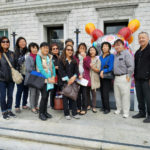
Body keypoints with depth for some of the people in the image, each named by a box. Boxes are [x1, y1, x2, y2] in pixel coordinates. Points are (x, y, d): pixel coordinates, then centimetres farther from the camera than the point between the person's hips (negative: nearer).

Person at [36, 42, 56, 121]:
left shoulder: (49, 57, 13)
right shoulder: (38, 56, -4)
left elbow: (53, 67, 9)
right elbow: (40, 68, -13)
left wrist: (53, 77, -6)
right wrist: (48, 78, -16)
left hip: (50, 79, 5)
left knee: (47, 96, 10)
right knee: (44, 96, -6)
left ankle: (45, 111, 22)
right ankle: (41, 113, 8)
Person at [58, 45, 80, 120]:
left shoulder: (74, 61, 13)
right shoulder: (61, 60, 2)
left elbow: (76, 70, 7)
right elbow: (61, 71, -6)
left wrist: (74, 77, -12)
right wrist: (67, 79, -12)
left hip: (73, 81, 3)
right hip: (64, 82, -3)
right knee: (65, 97, 1)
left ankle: (74, 113, 13)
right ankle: (66, 114, 10)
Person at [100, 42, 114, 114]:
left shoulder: (111, 56, -3)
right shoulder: (100, 57, 13)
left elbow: (111, 67, -11)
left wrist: (103, 71, -15)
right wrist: (100, 72, 0)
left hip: (107, 77, -5)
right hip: (100, 77, 6)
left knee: (105, 93, -8)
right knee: (102, 92, 8)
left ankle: (107, 108, 5)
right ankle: (103, 106, 21)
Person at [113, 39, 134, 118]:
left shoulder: (127, 54, -8)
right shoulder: (116, 55, 17)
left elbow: (131, 66, -14)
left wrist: (128, 76, -15)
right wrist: (114, 76, 14)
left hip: (124, 78, -8)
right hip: (116, 77, 8)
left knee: (125, 95, -3)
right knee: (117, 94, 13)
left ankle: (125, 112, 7)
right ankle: (119, 109, 28)